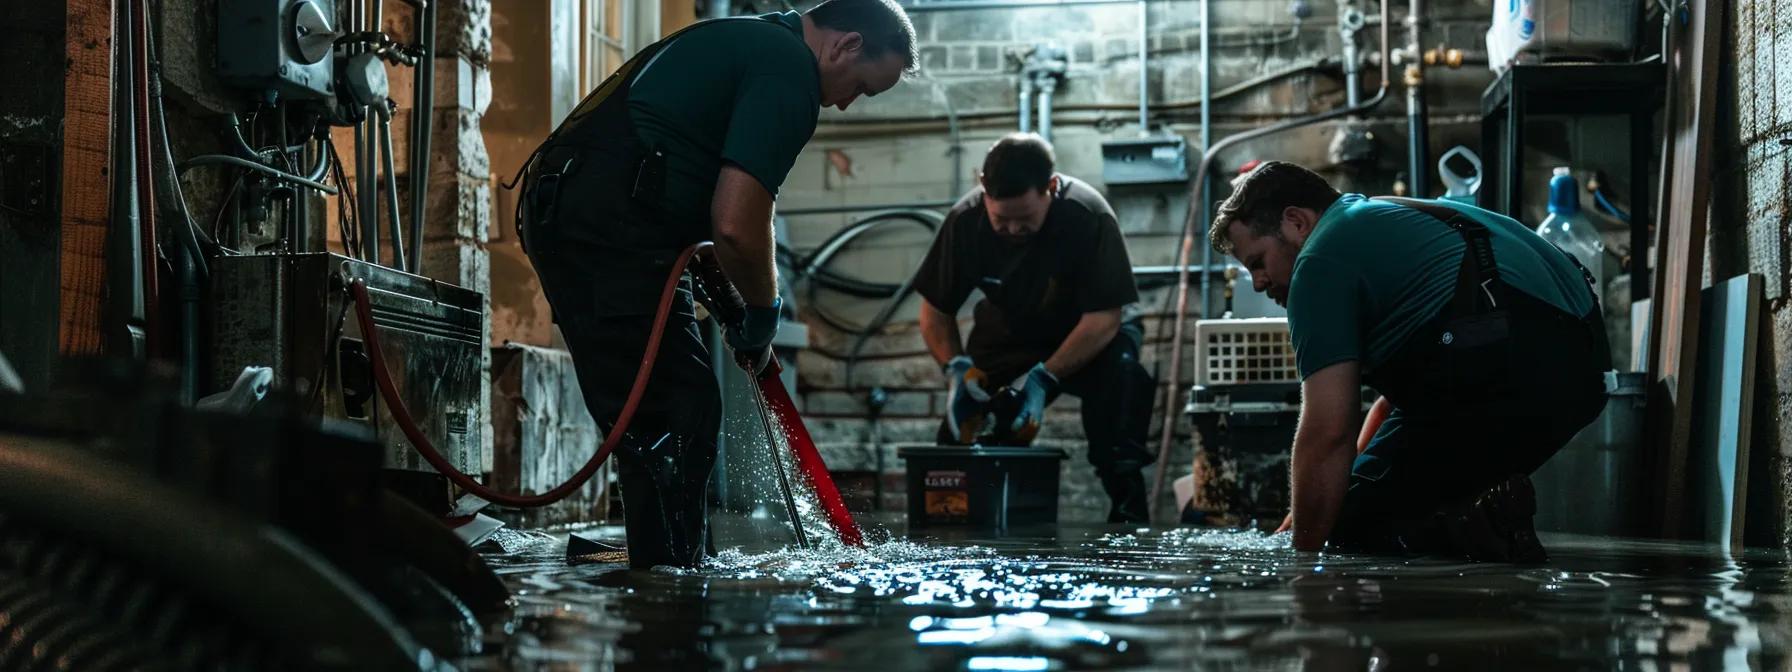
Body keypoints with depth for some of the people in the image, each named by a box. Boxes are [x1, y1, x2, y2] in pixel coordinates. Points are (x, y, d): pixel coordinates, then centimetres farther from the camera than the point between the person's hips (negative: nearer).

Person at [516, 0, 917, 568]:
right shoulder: (788, 71, -8)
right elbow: (737, 225, -17)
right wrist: (764, 313, 1)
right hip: (613, 227, -10)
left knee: (650, 416, 15)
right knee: (679, 414, -7)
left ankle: (662, 575, 21)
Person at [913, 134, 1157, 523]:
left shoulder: (1088, 216, -29)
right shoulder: (965, 221, -20)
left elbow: (1104, 318, -27)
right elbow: (935, 311, -8)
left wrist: (1044, 378, -36)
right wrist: (957, 369, -27)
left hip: (1090, 335, -3)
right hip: (1007, 337, 3)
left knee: (1120, 373, -35)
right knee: (959, 438, -11)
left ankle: (1128, 513, -27)